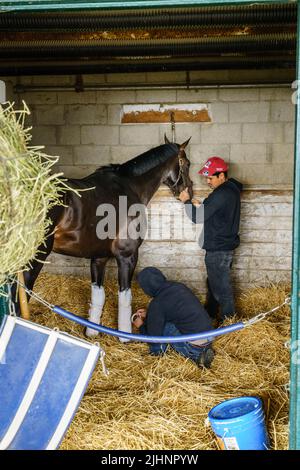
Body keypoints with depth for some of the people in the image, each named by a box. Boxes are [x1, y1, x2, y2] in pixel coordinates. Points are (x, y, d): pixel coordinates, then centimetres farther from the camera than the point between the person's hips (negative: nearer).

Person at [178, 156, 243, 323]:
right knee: (214, 282, 24)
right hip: (226, 244, 10)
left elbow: (198, 217, -21)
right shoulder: (232, 190, 7)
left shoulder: (221, 194, -25)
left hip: (218, 249, -10)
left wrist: (187, 201, -6)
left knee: (221, 287, 3)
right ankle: (210, 313, 41)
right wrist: (201, 206, 6)